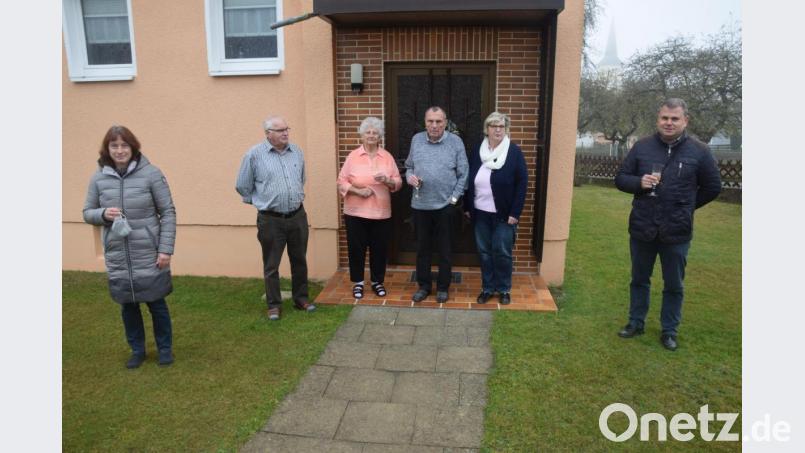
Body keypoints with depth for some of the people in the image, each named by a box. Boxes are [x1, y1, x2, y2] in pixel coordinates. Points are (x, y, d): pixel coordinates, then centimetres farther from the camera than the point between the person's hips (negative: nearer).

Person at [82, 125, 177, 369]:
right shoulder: (98, 178, 0)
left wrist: (165, 249, -11)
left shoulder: (151, 173, -10)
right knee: (128, 307, 15)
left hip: (150, 257, -3)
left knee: (157, 304, 11)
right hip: (117, 259, 3)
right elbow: (87, 213, 9)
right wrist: (103, 214, -15)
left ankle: (165, 348, 31)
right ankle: (137, 350, 35)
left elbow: (168, 212, -7)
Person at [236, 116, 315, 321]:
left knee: (299, 261, 14)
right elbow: (242, 186, 1)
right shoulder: (254, 154, -8)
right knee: (271, 265, 6)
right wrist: (261, 201, 8)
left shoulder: (297, 151, 5)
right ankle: (274, 305, 20)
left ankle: (300, 298, 30)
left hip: (298, 216, 4)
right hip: (270, 220, -4)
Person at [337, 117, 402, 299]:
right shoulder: (352, 156, -1)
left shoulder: (387, 157, 4)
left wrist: (387, 180, -17)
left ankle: (377, 282, 26)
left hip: (381, 213, 1)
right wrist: (357, 191, -16)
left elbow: (398, 182, 4)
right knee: (356, 249, 7)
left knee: (379, 249, 9)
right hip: (355, 212, -1)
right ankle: (357, 282, 23)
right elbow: (341, 182, -2)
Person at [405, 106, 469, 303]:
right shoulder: (416, 140, 5)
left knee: (444, 249, 9)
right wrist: (409, 176, -7)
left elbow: (463, 174, -3)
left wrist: (454, 197, -9)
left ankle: (443, 287, 24)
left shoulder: (455, 142, -4)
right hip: (420, 205, 3)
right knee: (422, 247, 12)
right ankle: (423, 285, 26)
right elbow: (409, 166, 14)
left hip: (445, 205, -2)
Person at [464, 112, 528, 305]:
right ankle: (487, 287, 24)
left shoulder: (514, 152, -6)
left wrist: (515, 212, -13)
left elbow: (522, 183, -9)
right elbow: (469, 180, 10)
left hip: (503, 214, -3)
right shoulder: (478, 151, 5)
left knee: (502, 252, 3)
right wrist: (467, 207, 6)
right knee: (484, 252, 11)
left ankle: (504, 289, 20)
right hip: (480, 213, 4)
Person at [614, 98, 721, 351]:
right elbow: (621, 178, 3)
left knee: (674, 286, 12)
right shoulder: (642, 147, 0)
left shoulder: (699, 152, -3)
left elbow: (713, 187, 7)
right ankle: (636, 323, 33)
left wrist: (685, 207, 6)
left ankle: (669, 331, 28)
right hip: (641, 229, 1)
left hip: (677, 233, -1)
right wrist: (639, 182, -16)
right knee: (639, 280, 16)